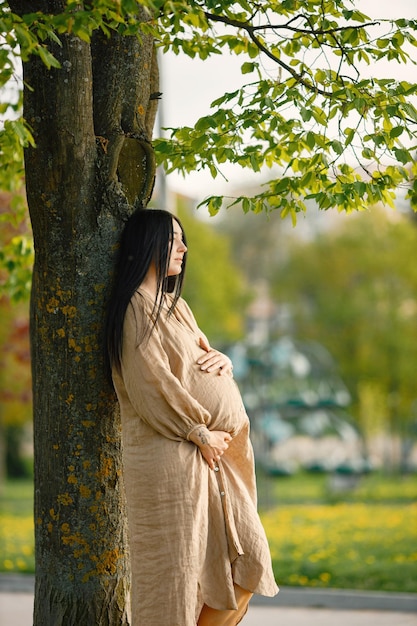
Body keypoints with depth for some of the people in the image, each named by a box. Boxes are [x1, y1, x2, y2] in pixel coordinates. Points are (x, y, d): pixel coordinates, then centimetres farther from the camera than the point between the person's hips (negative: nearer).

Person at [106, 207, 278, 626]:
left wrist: (220, 360, -2)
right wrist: (200, 432, -13)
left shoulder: (175, 305, 19)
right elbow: (151, 383, -18)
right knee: (174, 567, -4)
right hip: (168, 454, -9)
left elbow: (205, 355, 22)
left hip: (207, 452, 9)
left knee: (248, 555, 5)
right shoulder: (137, 307, -11)